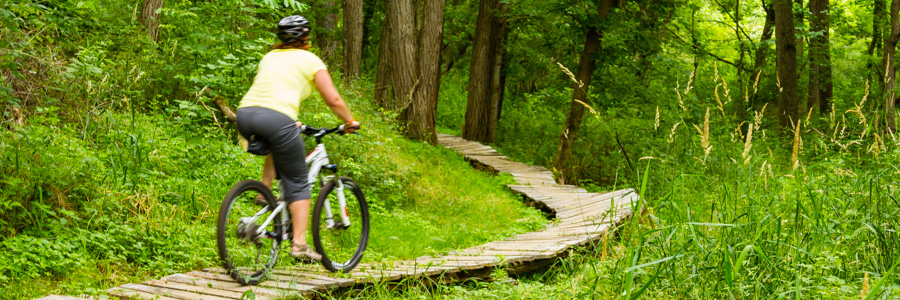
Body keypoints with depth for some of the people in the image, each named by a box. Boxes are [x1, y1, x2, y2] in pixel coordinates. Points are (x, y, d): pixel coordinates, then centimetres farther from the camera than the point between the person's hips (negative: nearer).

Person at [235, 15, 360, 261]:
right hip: (276, 118, -5)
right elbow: (333, 100, 8)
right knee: (298, 184, 8)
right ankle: (299, 243, 1)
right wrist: (350, 121, 25)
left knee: (277, 148, 38)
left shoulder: (269, 57, 28)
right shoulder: (310, 60, 14)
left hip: (245, 114, 5)